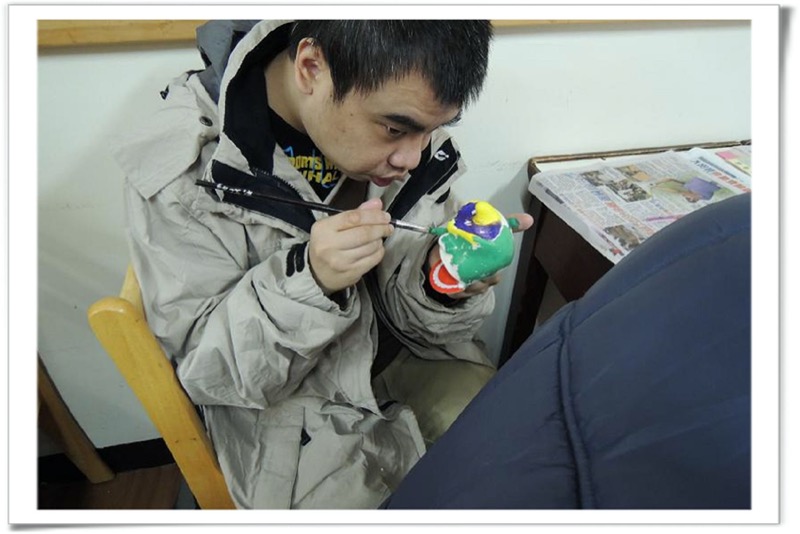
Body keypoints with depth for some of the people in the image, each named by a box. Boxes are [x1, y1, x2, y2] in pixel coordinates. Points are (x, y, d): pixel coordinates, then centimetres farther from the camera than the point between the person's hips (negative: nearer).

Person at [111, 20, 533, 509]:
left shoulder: (406, 118, -10)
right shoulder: (184, 163, -21)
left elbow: (413, 316, -4)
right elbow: (204, 365, -17)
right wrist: (306, 280, -34)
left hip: (403, 357, 4)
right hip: (287, 402, -2)